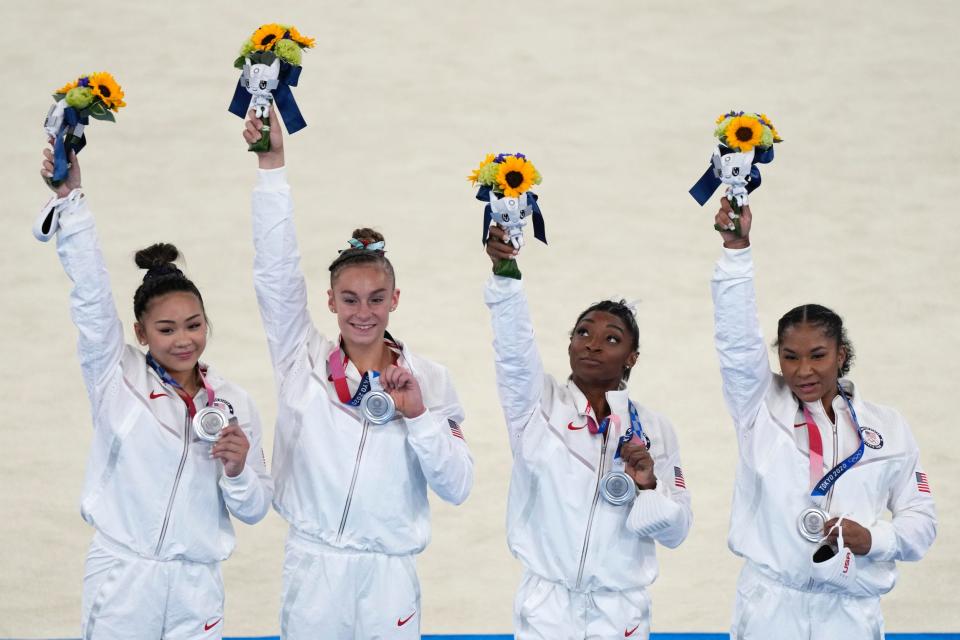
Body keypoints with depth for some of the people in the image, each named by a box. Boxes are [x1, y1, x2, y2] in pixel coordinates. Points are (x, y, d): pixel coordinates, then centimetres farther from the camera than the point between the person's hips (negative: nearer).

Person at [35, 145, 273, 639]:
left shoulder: (233, 404, 5)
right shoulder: (116, 377, 2)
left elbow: (254, 509, 9)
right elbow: (90, 291, -10)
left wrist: (238, 471, -12)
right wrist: (70, 198, -19)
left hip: (196, 590, 2)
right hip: (121, 582, -2)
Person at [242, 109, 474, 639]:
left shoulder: (427, 379, 4)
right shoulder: (304, 360, 4)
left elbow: (457, 487, 1)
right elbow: (276, 267, -5)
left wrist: (418, 414, -12)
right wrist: (272, 163, -12)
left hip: (390, 576, 0)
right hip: (313, 571, 0)